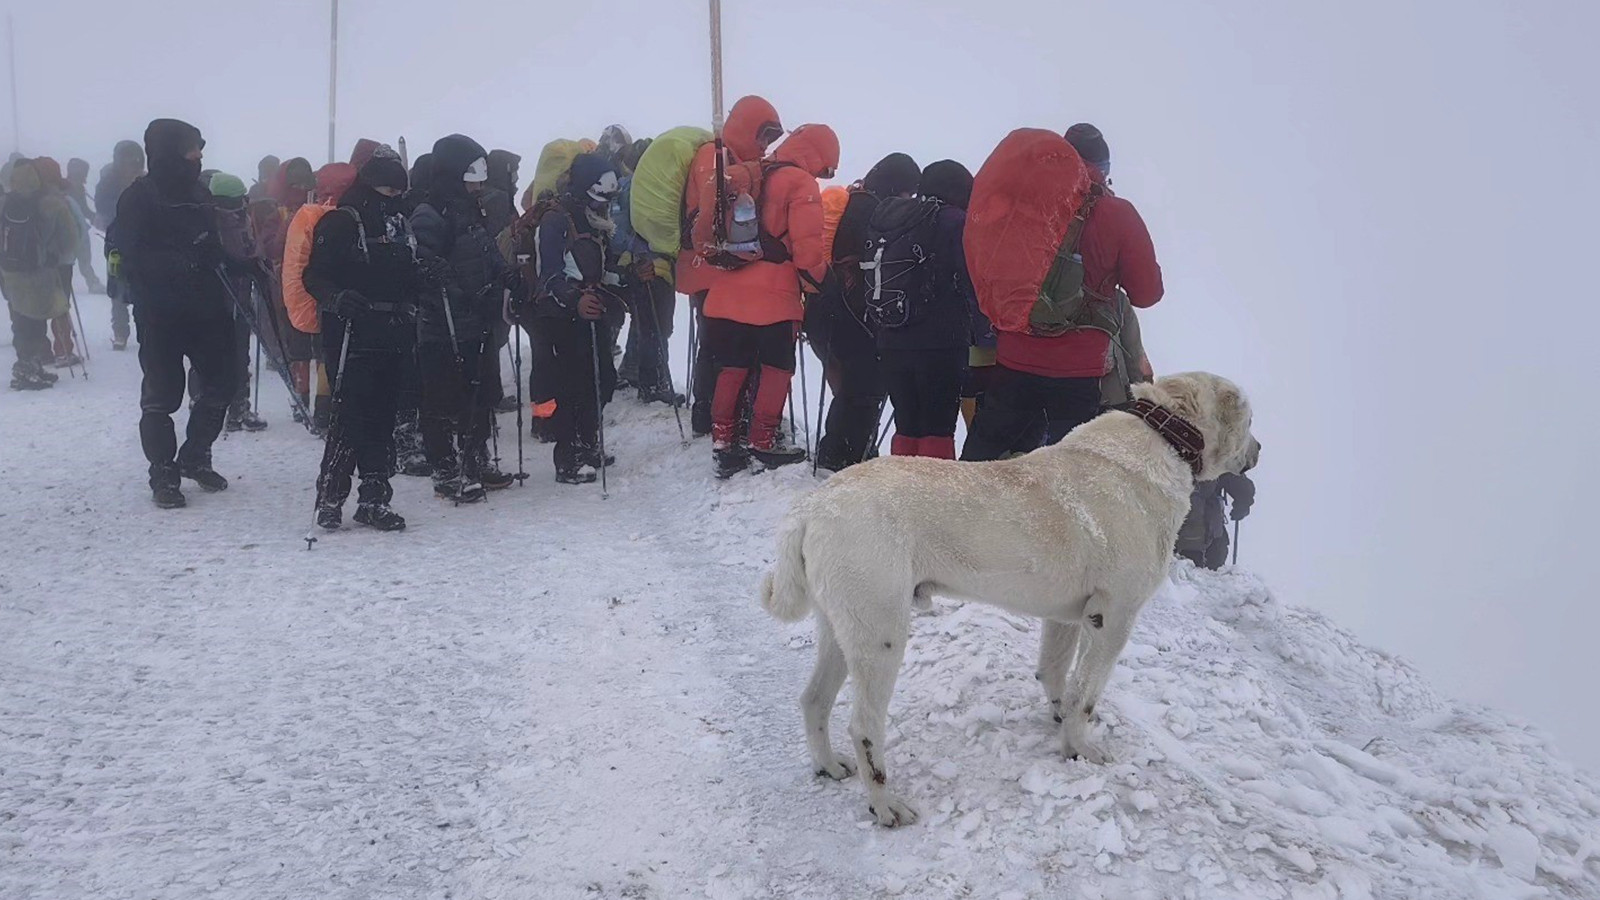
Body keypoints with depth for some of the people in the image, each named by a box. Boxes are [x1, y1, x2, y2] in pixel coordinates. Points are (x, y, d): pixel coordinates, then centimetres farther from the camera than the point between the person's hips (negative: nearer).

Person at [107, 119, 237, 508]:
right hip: (160, 312, -6)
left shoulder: (198, 191, 12)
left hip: (205, 307, 6)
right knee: (162, 394, 1)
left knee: (222, 379, 9)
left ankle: (194, 458, 26)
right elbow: (126, 257, -15)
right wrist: (183, 262, -26)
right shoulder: (140, 196, -8)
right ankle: (163, 475, 13)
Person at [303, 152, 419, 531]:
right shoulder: (340, 223, -3)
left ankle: (373, 499, 15)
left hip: (394, 339, 7)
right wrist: (336, 297, -26)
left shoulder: (401, 223, 18)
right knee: (351, 416, -11)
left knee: (383, 418, 8)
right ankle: (330, 498, 0)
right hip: (352, 338, -7)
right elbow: (314, 275, -9)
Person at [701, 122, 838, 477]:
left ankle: (723, 442, 16)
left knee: (732, 369, 13)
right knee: (777, 369, 8)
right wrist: (816, 284, -2)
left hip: (729, 293, 6)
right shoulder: (801, 185, -7)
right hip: (775, 298, -6)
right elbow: (807, 248, -14)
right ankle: (762, 441, 12)